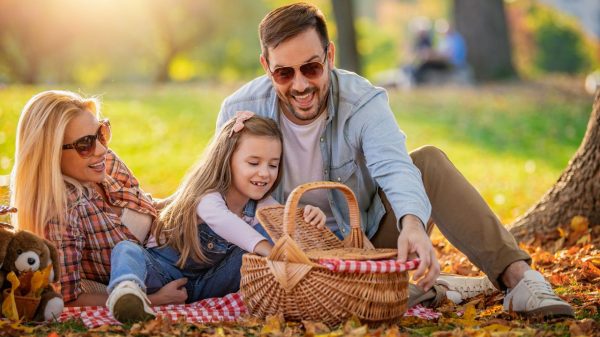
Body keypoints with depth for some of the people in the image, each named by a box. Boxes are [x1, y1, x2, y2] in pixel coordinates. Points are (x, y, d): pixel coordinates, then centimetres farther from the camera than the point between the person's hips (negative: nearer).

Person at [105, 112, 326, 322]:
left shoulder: (262, 204, -3)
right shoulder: (207, 197, -23)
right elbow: (222, 220, -46)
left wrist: (308, 218, -42)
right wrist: (268, 250, -63)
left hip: (209, 284, 4)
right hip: (168, 273, -4)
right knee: (127, 249, -35)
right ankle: (127, 289, -66)